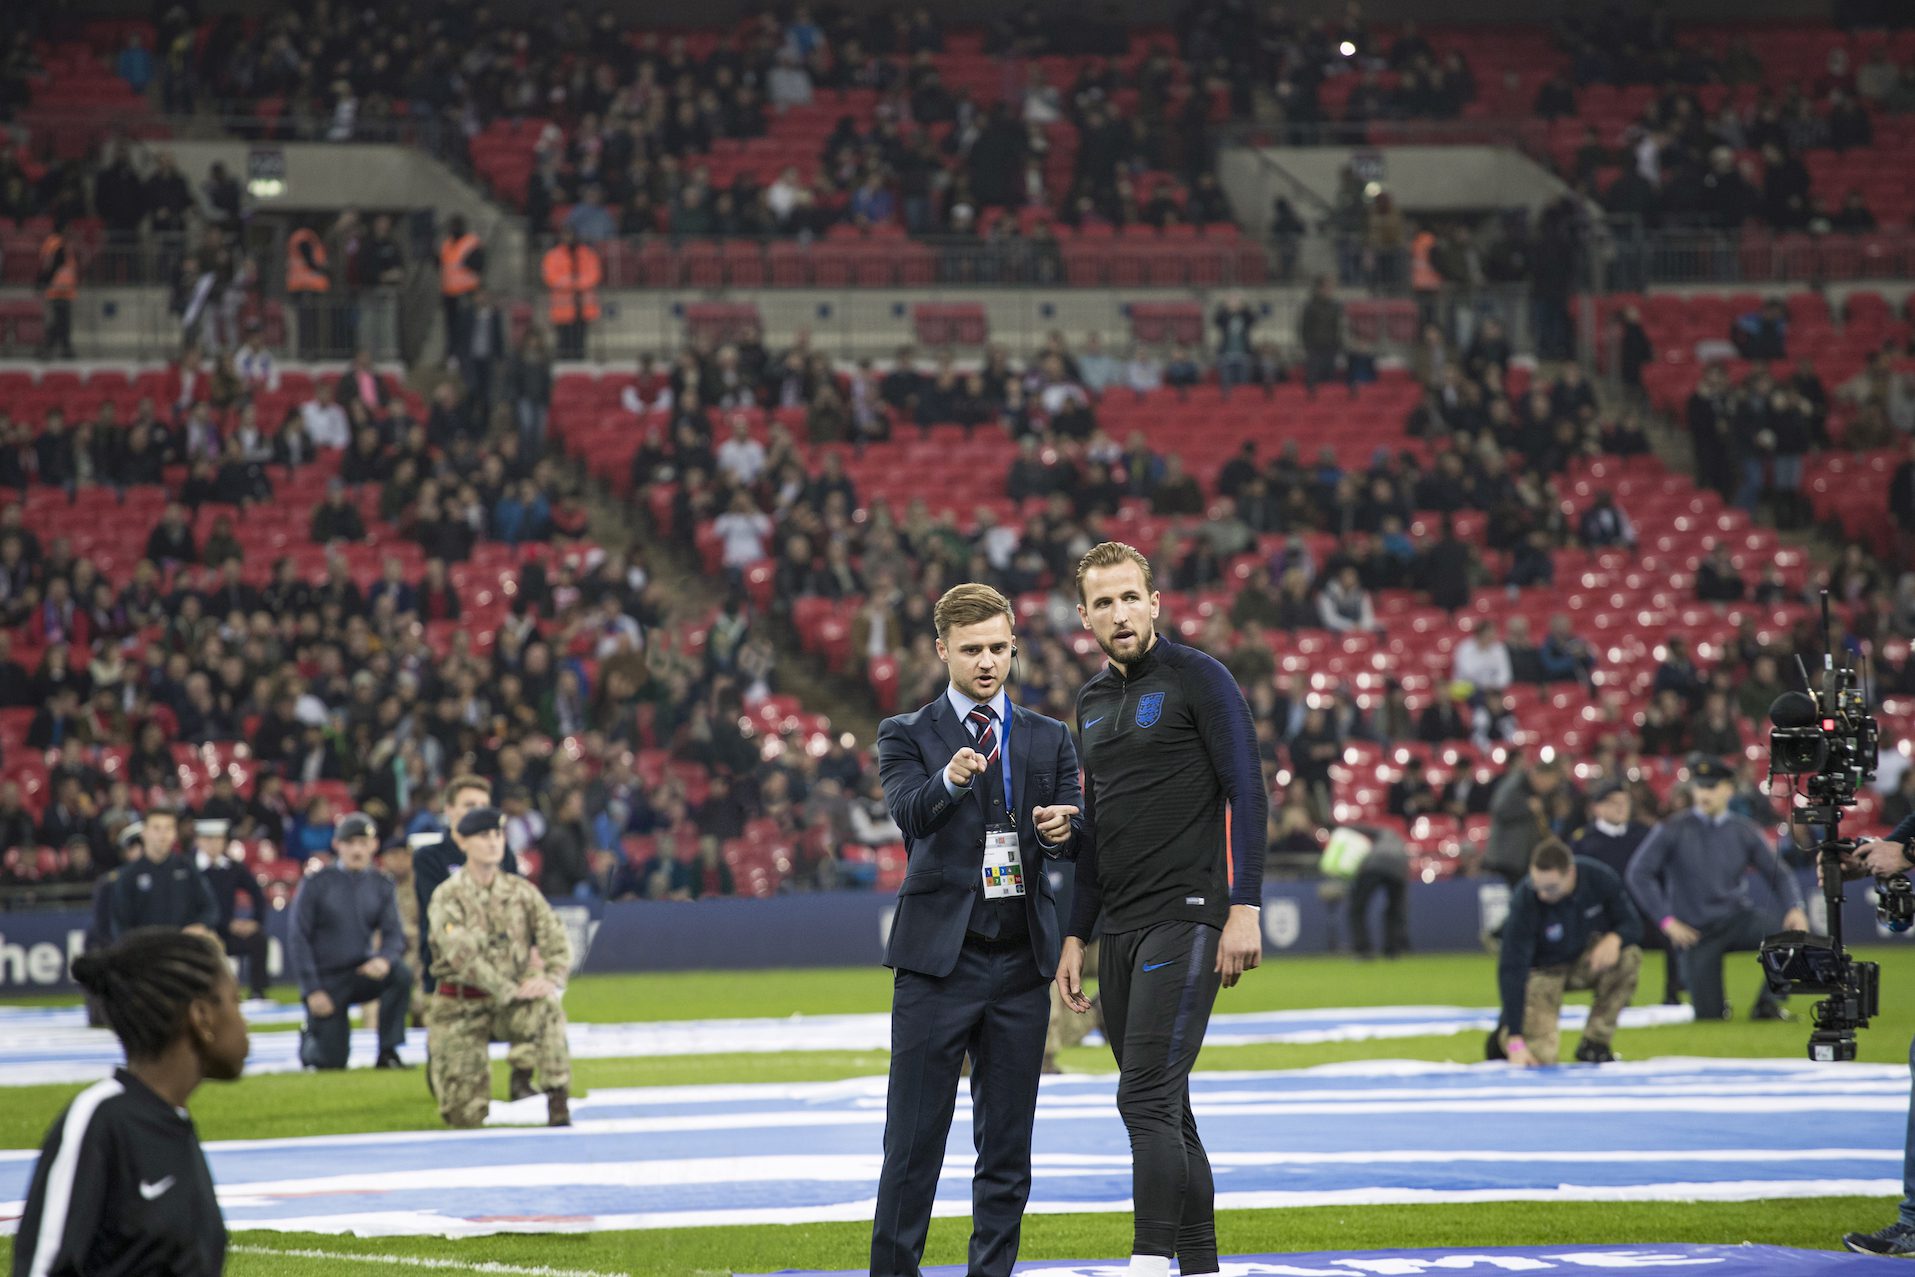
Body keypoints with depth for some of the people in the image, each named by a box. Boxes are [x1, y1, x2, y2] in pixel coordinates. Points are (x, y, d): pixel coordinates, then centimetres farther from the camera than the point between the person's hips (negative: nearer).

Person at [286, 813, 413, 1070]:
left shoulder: (381, 885, 3)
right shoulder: (316, 883, -6)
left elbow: (394, 934, -2)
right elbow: (297, 939, -6)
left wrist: (385, 959, -26)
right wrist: (312, 990, -12)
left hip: (362, 973, 3)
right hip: (326, 980, -3)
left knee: (401, 973, -29)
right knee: (332, 1062, -8)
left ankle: (388, 1053, -18)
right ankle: (309, 1040, 30)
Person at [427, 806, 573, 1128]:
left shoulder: (522, 892, 2)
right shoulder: (448, 898, -7)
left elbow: (557, 941, -4)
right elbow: (462, 956, -20)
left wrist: (552, 979, -24)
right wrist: (510, 991, -28)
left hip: (510, 1004, 2)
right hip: (463, 1007, -2)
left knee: (547, 1011, -36)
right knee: (466, 1116, -4)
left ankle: (558, 1101, -27)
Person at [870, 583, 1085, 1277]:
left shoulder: (1049, 739, 13)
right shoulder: (908, 736, 4)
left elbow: (1073, 837, 5)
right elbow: (909, 813, -15)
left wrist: (1063, 827, -19)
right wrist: (951, 780, -37)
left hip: (1021, 960, 3)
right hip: (939, 957, -3)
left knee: (1007, 1146, 6)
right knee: (914, 1140, -4)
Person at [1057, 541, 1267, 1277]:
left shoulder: (1198, 680, -5)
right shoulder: (1093, 703, 17)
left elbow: (1245, 794, -10)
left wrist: (1244, 909, -18)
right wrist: (1076, 936, 18)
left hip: (1187, 919, -8)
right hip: (1121, 929, 8)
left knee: (1147, 1098, -17)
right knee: (1164, 1108, 9)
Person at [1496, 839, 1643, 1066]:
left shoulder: (1600, 878, -22)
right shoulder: (1524, 901, -31)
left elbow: (1632, 925, -9)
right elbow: (1512, 970, -31)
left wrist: (1614, 938, -37)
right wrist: (1515, 1040, -37)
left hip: (1586, 961, 3)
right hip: (1544, 970, -3)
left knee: (1628, 956, -29)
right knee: (1540, 1056, -21)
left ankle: (1594, 1044, -12)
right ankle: (1506, 1032, 17)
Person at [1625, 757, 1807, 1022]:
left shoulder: (1745, 831, 3)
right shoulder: (1673, 830, -4)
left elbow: (1778, 874, 5)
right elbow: (1639, 873, -6)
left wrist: (1795, 908, -15)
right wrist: (1666, 920, -12)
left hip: (1738, 918, 2)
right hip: (1696, 932, -2)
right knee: (1709, 1016, -9)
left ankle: (1767, 1003, -3)